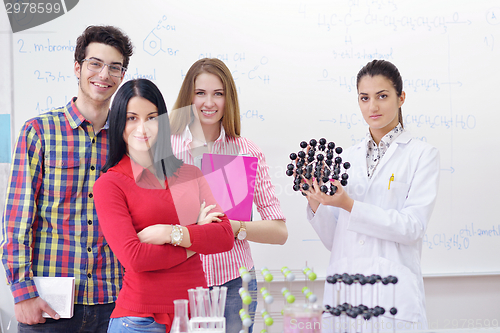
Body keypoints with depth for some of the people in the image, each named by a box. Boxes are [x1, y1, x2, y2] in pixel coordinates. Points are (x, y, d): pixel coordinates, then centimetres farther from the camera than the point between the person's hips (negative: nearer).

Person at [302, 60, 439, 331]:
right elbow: (332, 239, 11)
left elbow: (412, 227, -11)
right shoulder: (347, 157, 11)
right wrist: (315, 203, -7)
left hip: (392, 292, -3)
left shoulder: (422, 154, 1)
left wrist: (350, 205, -18)